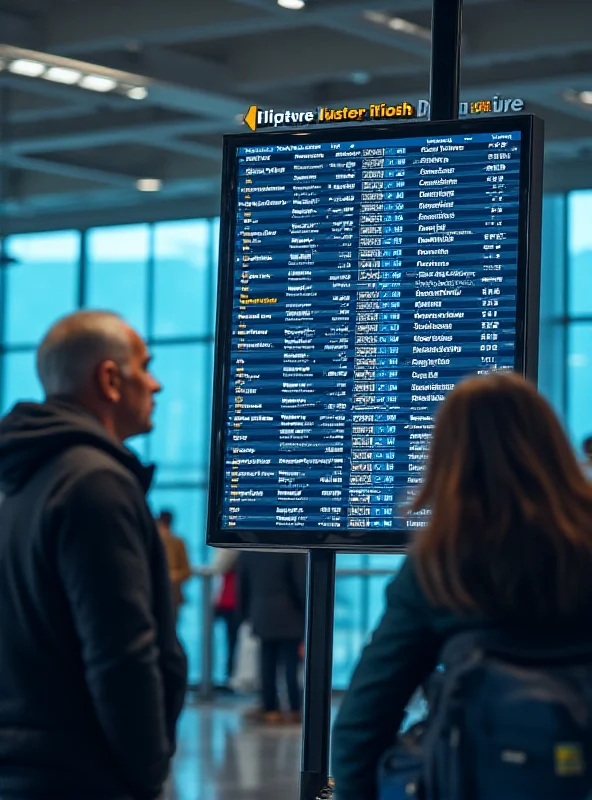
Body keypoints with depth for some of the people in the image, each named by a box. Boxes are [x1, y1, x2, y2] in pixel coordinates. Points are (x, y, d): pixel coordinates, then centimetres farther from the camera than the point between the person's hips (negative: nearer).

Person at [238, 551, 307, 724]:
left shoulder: (248, 551, 2)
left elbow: (242, 585, 8)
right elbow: (302, 583, -11)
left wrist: (245, 614, 18)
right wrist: (309, 612, -2)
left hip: (262, 617, 3)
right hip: (289, 618, -3)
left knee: (267, 664, 7)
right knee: (291, 664, 1)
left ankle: (270, 708, 8)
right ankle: (295, 710, 4)